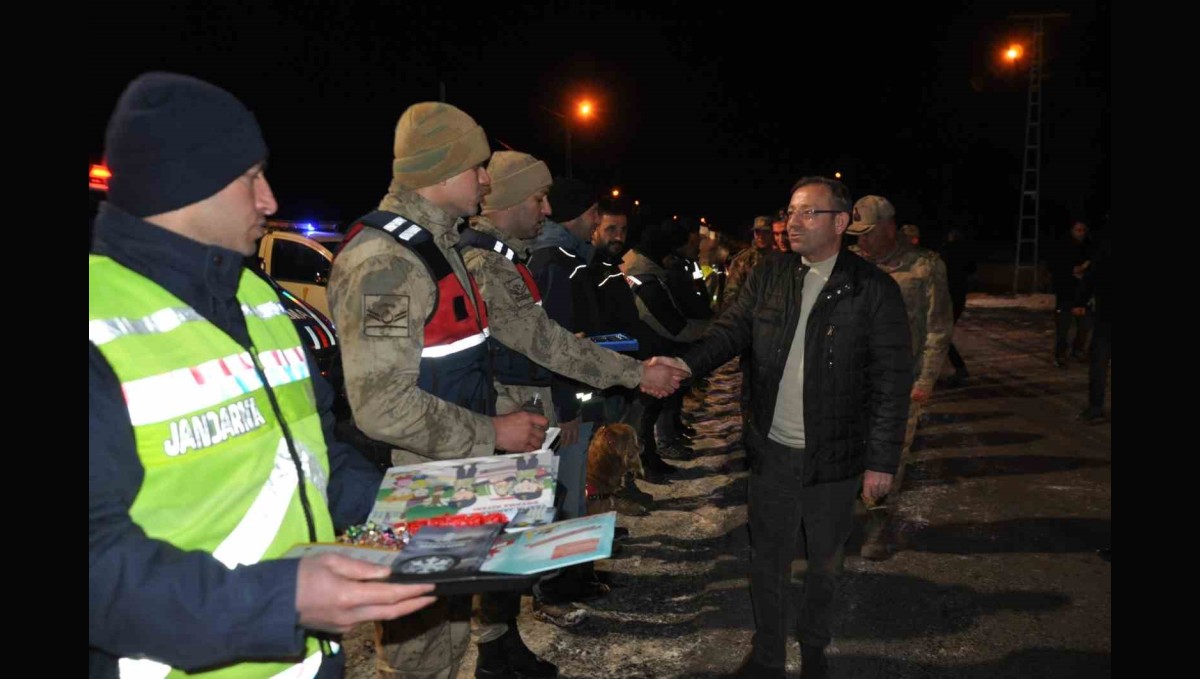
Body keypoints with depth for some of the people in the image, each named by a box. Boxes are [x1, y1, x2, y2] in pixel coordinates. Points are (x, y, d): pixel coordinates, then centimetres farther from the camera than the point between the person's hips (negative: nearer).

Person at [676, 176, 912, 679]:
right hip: (772, 451, 2)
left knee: (825, 563, 17)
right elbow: (729, 332, -3)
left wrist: (882, 460, -12)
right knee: (768, 560, 15)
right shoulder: (769, 276, 1)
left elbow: (892, 382, -10)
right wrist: (683, 365, -24)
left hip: (835, 457, -2)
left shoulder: (874, 290, -10)